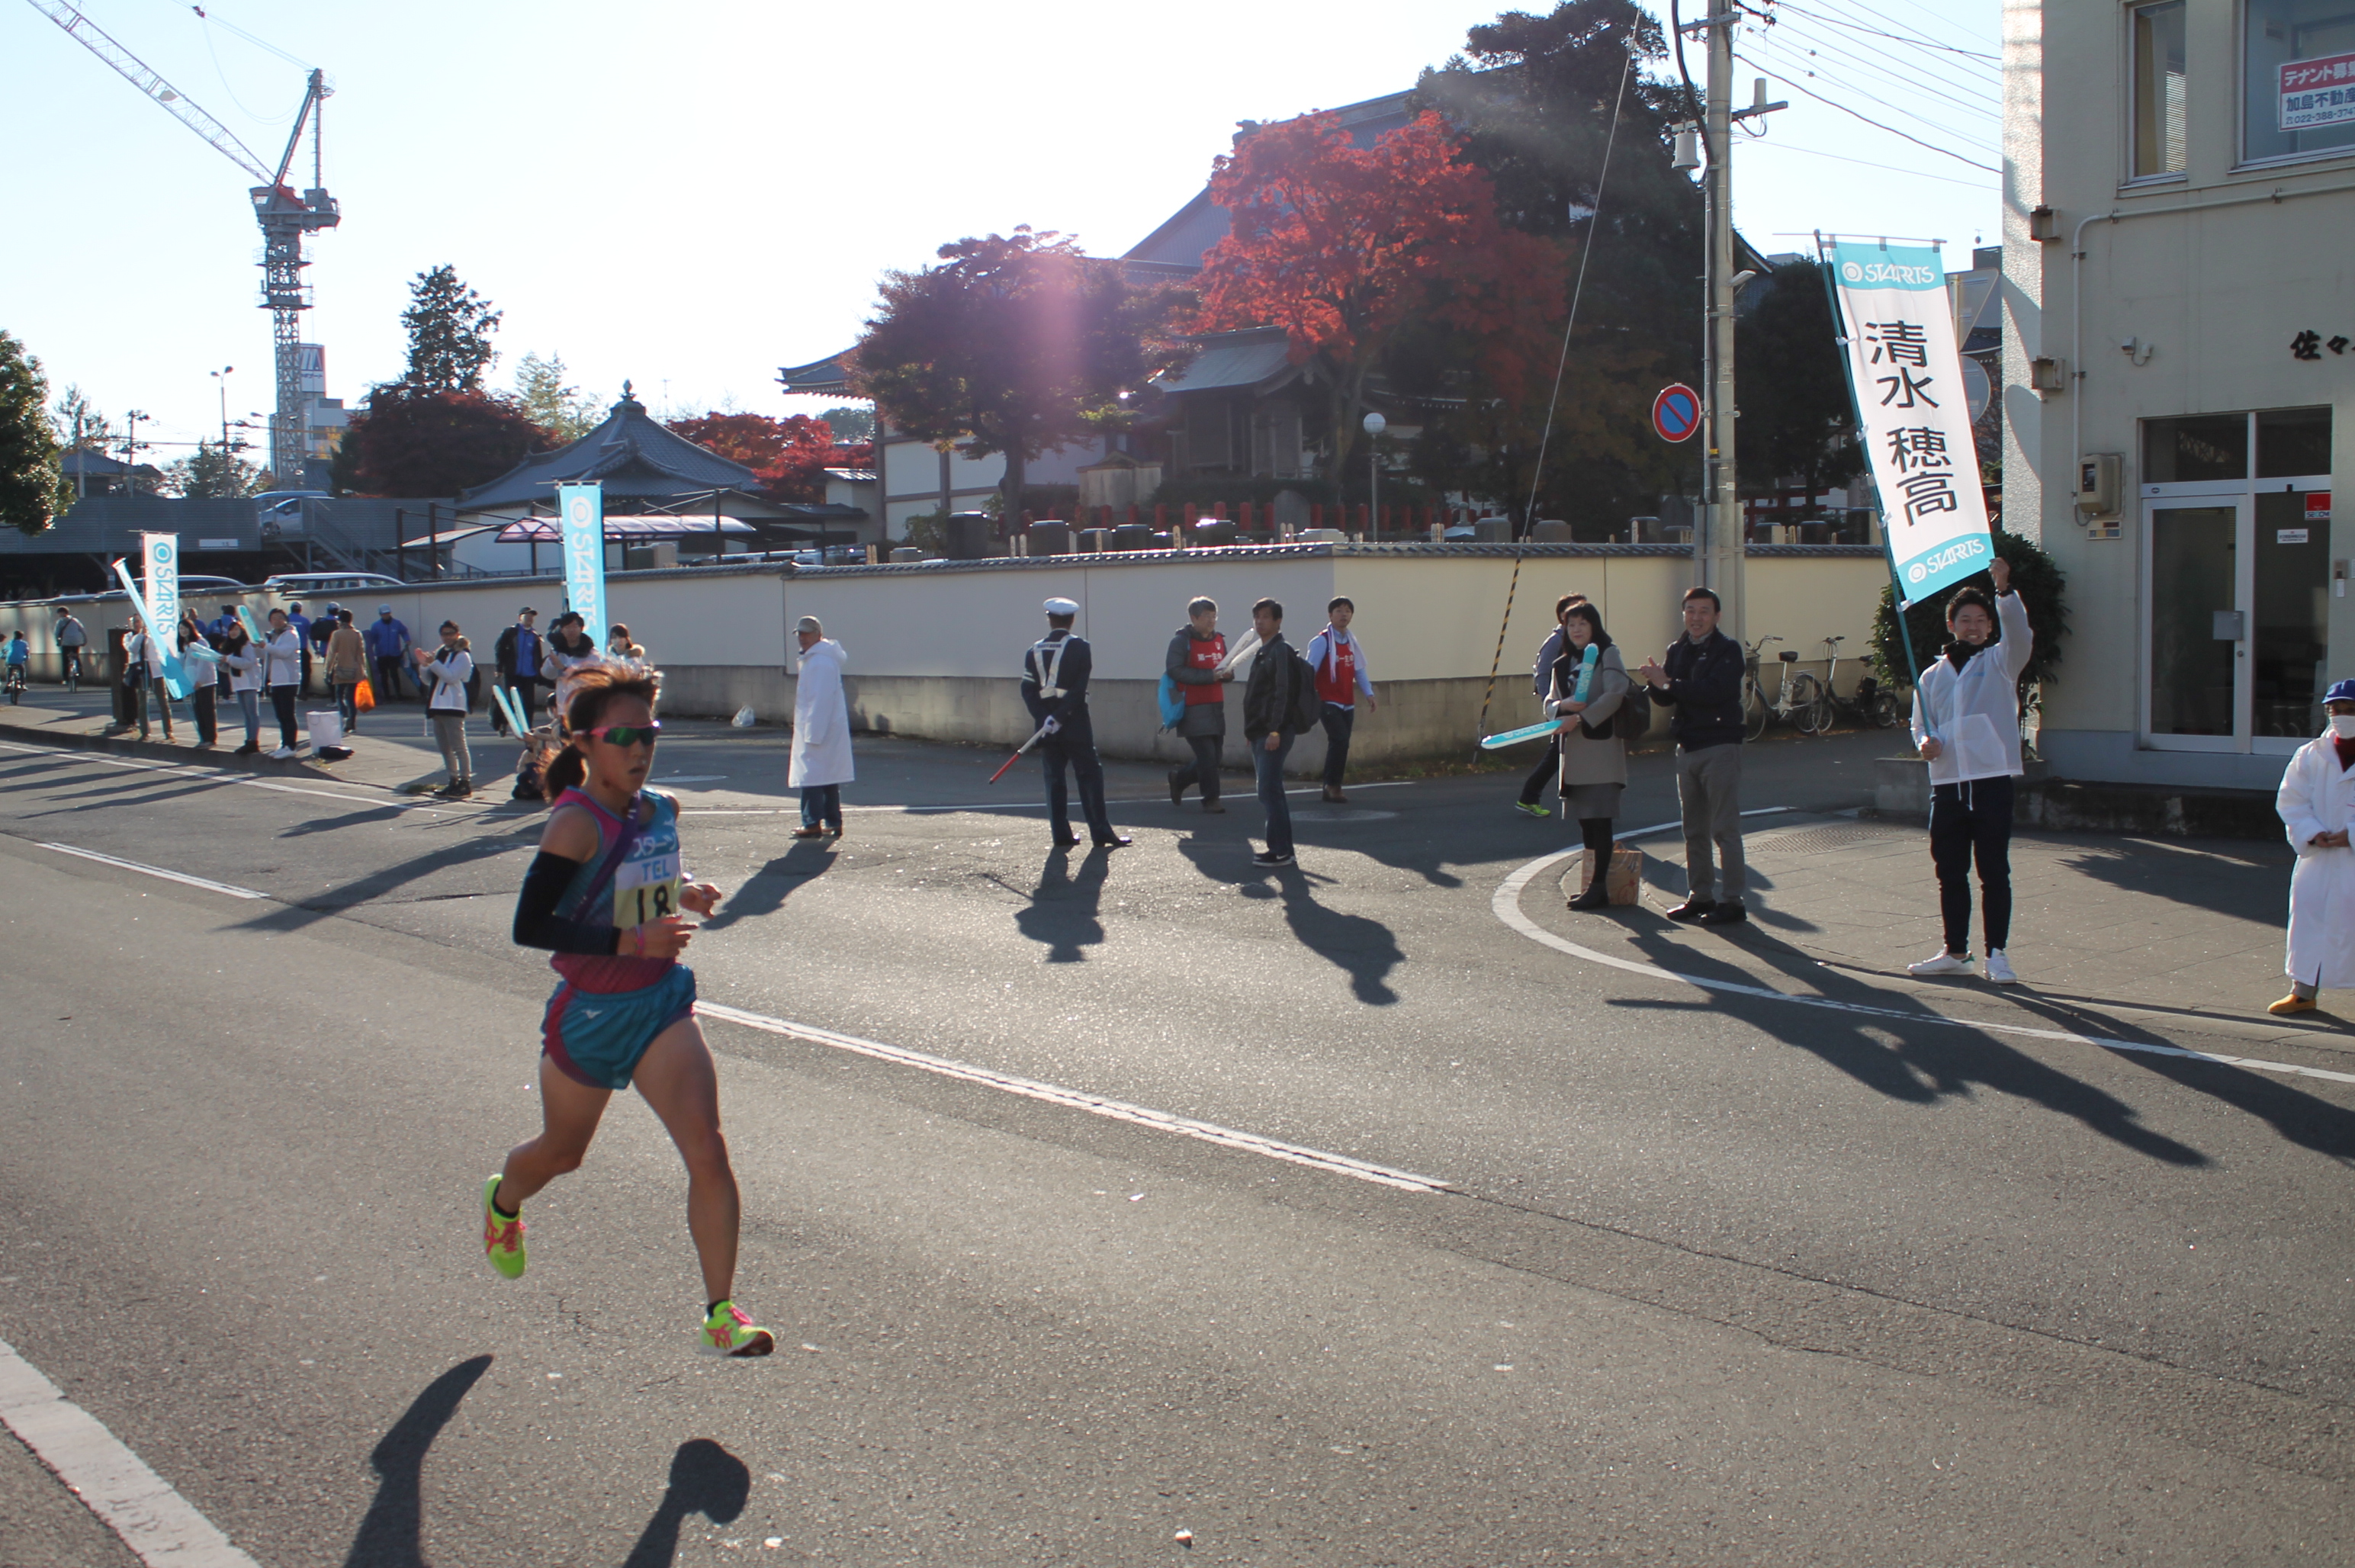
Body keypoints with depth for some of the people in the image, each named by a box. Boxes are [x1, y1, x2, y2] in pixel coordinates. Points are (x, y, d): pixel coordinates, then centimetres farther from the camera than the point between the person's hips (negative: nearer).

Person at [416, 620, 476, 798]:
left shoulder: (462, 656, -5)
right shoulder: (439, 654, 17)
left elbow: (451, 676, -20)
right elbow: (427, 681, 16)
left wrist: (432, 663, -20)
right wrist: (423, 665, 0)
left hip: (453, 706, -8)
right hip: (437, 706, 8)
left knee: (458, 747, -8)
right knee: (445, 748, 11)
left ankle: (465, 783, -8)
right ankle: (453, 782, 17)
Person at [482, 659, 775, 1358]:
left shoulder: (662, 811, 0)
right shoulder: (577, 823, -20)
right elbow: (528, 926, -25)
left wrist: (684, 889, 0)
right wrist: (630, 941, -32)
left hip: (661, 1004, 4)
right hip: (589, 1012, -4)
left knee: (708, 1153, -13)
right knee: (563, 1153, 21)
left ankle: (720, 1313, -6)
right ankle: (503, 1202, 58)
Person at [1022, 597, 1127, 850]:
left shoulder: (1035, 651, 5)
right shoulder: (1079, 647, -5)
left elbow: (1028, 691, -3)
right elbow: (1079, 689, -13)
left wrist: (1044, 719, -9)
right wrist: (1060, 717, -13)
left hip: (1046, 727, 3)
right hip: (1075, 725, -3)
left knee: (1054, 779, 8)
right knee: (1090, 776, 1)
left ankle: (1061, 834, 7)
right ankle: (1101, 832, -2)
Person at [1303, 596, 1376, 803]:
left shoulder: (1351, 641, 12)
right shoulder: (1322, 641, -9)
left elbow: (1359, 669, 12)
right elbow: (1310, 670, -13)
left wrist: (1368, 693, 1)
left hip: (1348, 703, 7)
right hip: (1329, 702, -7)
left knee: (1340, 744, 6)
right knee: (1340, 741, -17)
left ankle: (1331, 788, 14)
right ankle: (1332, 785, -6)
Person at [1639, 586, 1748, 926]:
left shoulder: (1728, 650, -7)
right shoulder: (1676, 650, 12)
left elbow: (1714, 691, -22)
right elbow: (1666, 698, 9)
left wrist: (1669, 683, -21)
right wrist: (1656, 683, -13)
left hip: (1720, 747, -7)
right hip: (1687, 748, 7)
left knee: (1724, 828, -6)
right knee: (1693, 830, 11)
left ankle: (1733, 901, -2)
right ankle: (1700, 896, 19)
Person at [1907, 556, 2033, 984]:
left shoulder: (1999, 663, 5)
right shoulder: (1932, 676, 16)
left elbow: (2019, 635, -15)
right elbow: (1920, 725, 21)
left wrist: (2004, 589, -30)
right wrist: (1925, 742, -3)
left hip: (1991, 778, -4)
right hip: (1947, 783, 4)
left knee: (1994, 871, -2)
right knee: (1949, 872, 9)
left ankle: (1996, 953, 4)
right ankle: (1955, 952, 19)